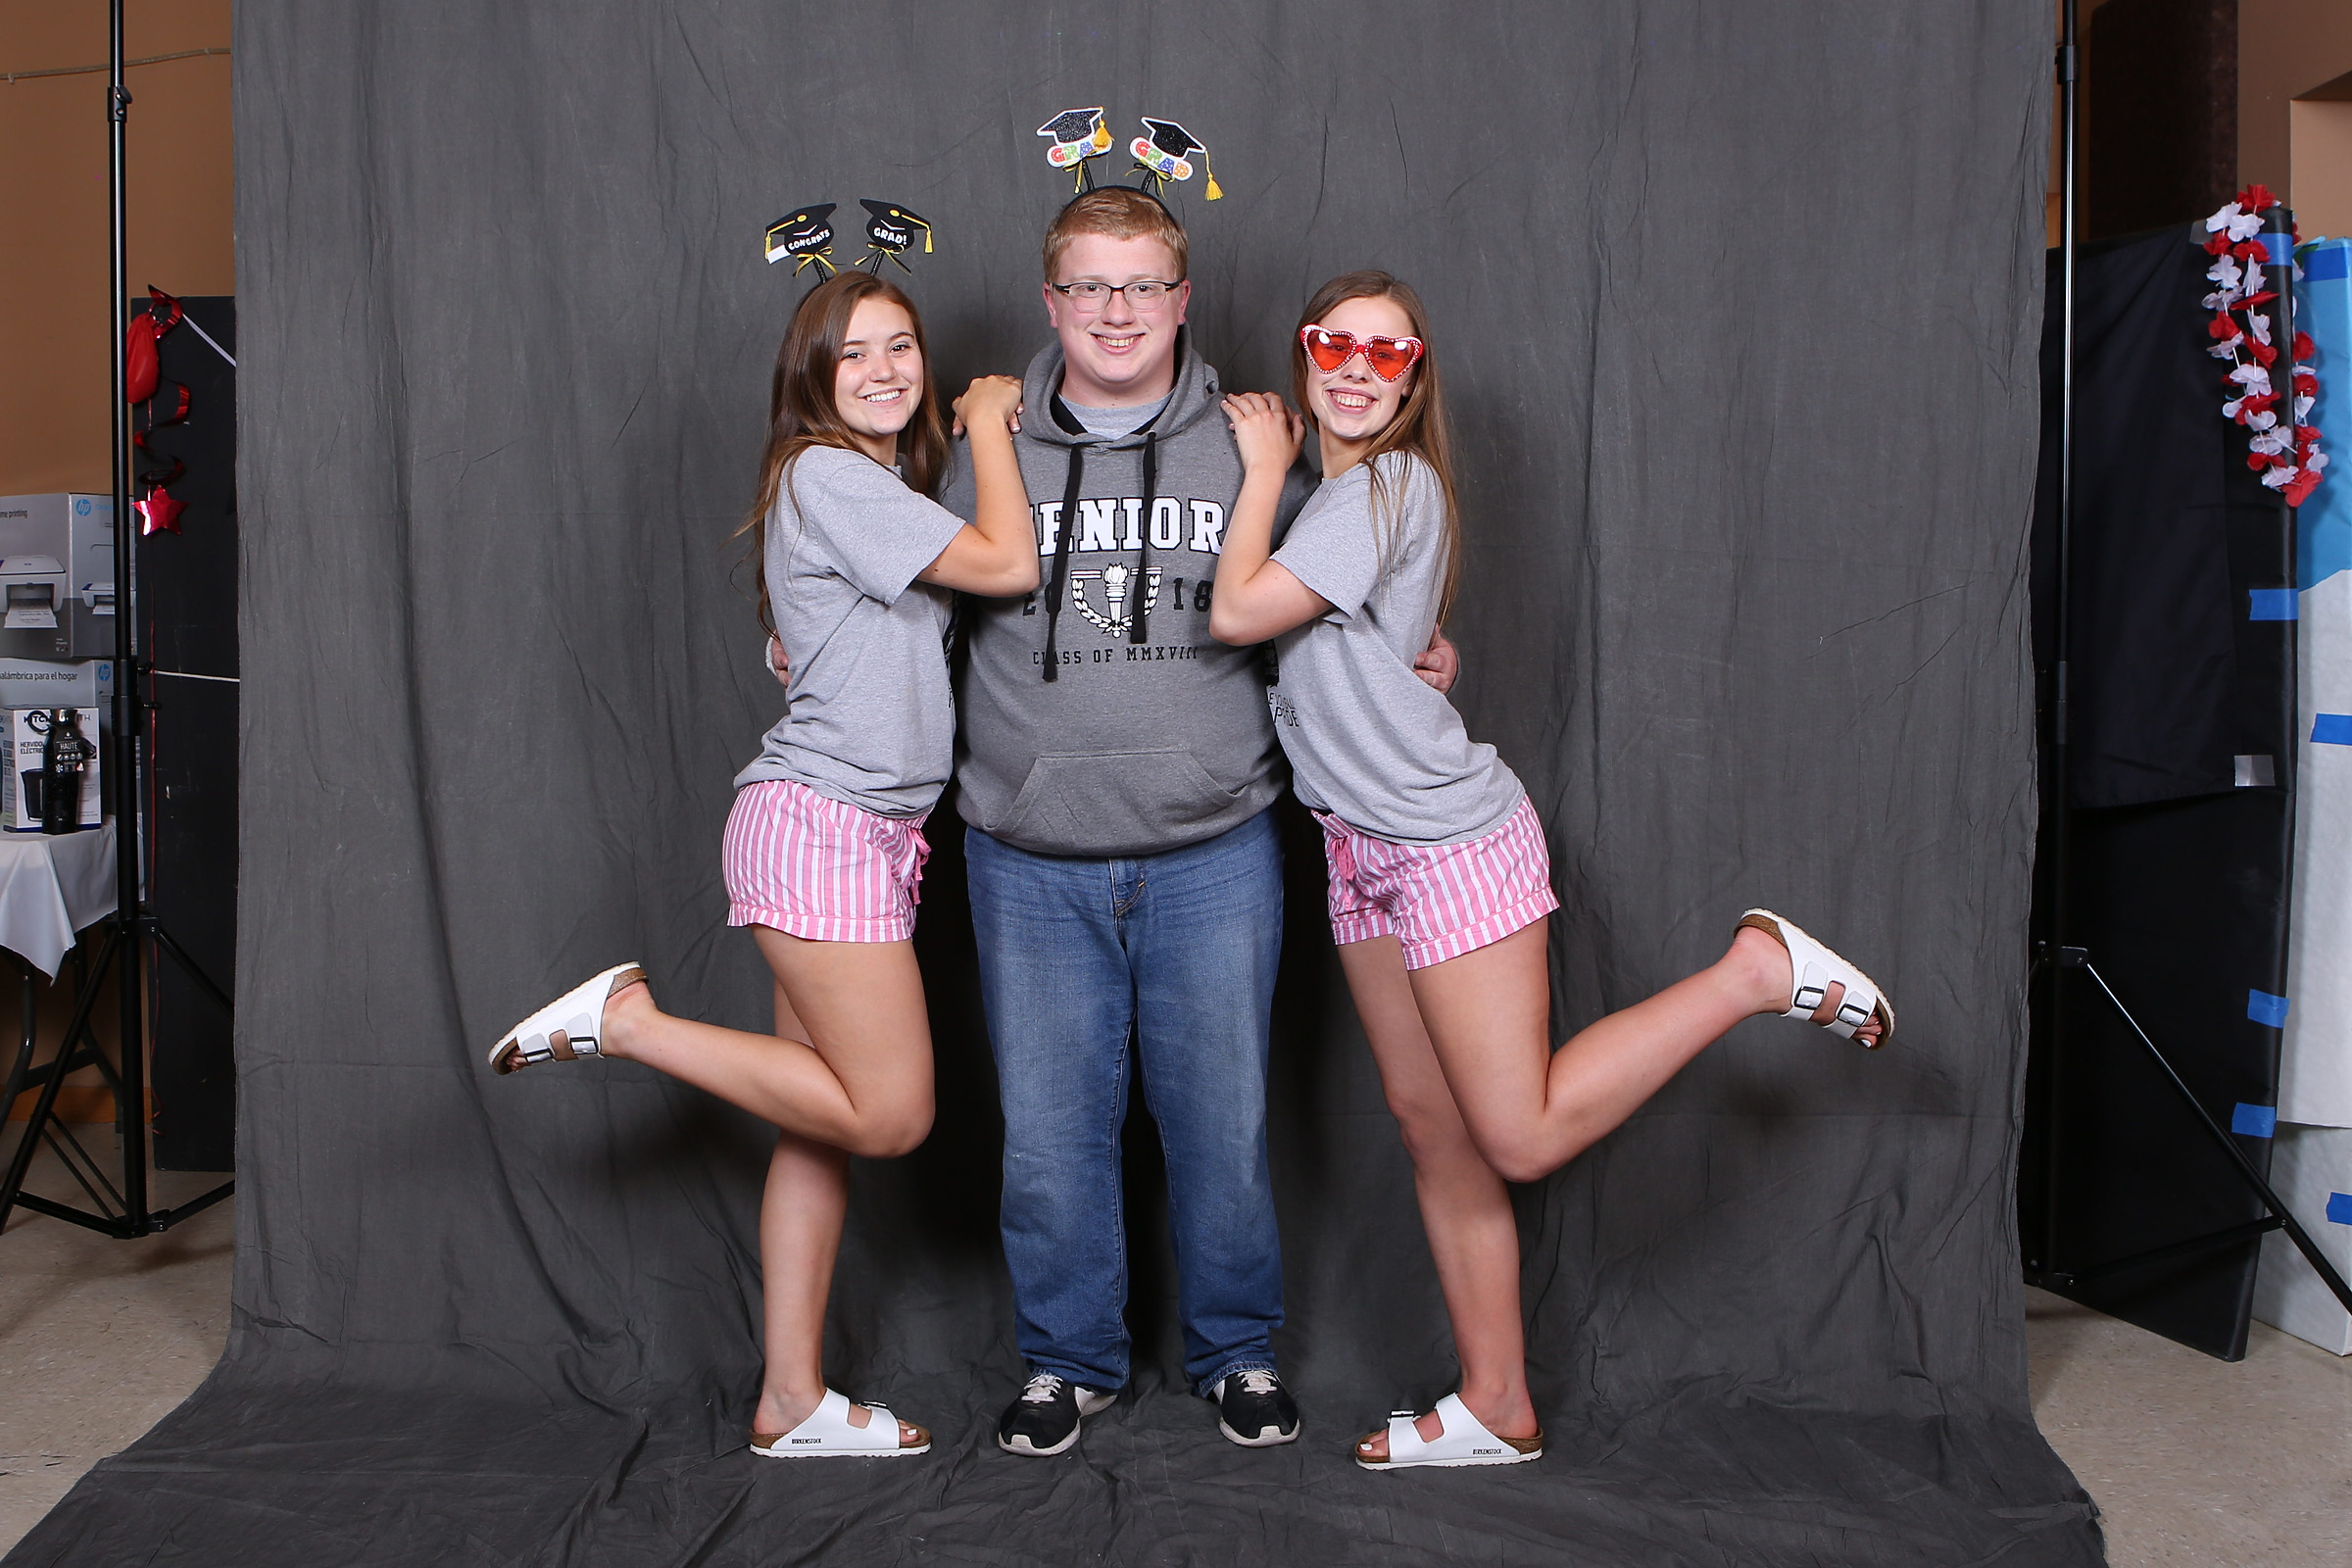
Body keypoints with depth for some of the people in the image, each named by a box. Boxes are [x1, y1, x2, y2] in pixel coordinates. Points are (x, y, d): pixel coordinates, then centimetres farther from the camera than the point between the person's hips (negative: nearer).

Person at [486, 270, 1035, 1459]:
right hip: (819, 824, -10)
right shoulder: (825, 476, -10)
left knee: (824, 1126, 9)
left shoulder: (886, 490, 21)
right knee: (887, 1114, -7)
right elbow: (1009, 565, -14)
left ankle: (794, 1401, 17)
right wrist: (990, 424, 0)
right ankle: (622, 1019, 2)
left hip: (868, 827, 10)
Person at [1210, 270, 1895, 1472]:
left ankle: (1756, 971, 6)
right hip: (1363, 847, 9)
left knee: (1521, 1137, -6)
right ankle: (1496, 1410, 20)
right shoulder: (1339, 494, 14)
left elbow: (1235, 612, -19)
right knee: (1431, 1128, 10)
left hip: (1453, 842, -9)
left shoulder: (1386, 484, -13)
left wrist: (1265, 465, -8)